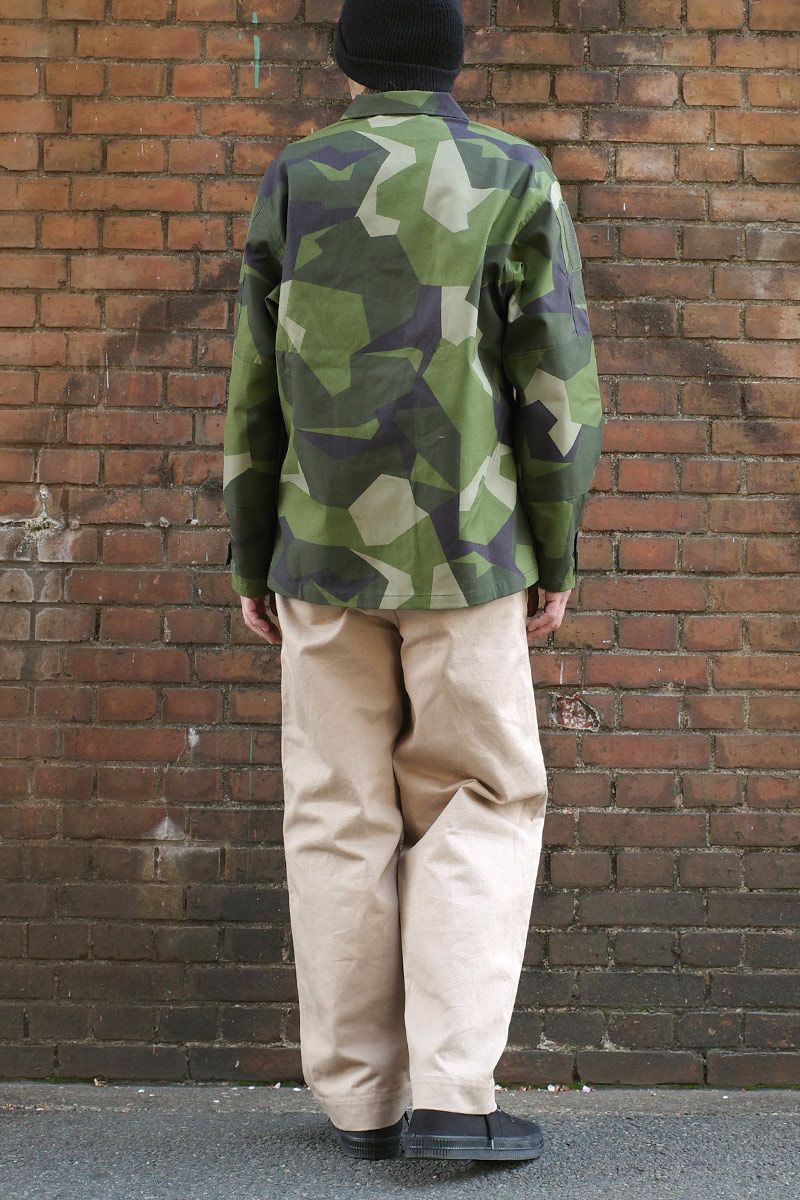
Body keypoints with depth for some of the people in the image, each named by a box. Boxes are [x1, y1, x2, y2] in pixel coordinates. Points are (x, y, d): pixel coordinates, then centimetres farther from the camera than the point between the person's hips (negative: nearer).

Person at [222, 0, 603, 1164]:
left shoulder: (291, 183, 5)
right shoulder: (515, 178, 1)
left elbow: (257, 390, 4)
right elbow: (557, 384, -4)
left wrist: (251, 564, 10)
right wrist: (555, 557, 3)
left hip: (324, 548, 2)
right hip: (463, 549, -2)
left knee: (341, 816, 7)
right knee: (482, 803, 6)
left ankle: (360, 1096, 11)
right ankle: (450, 1092, -3)